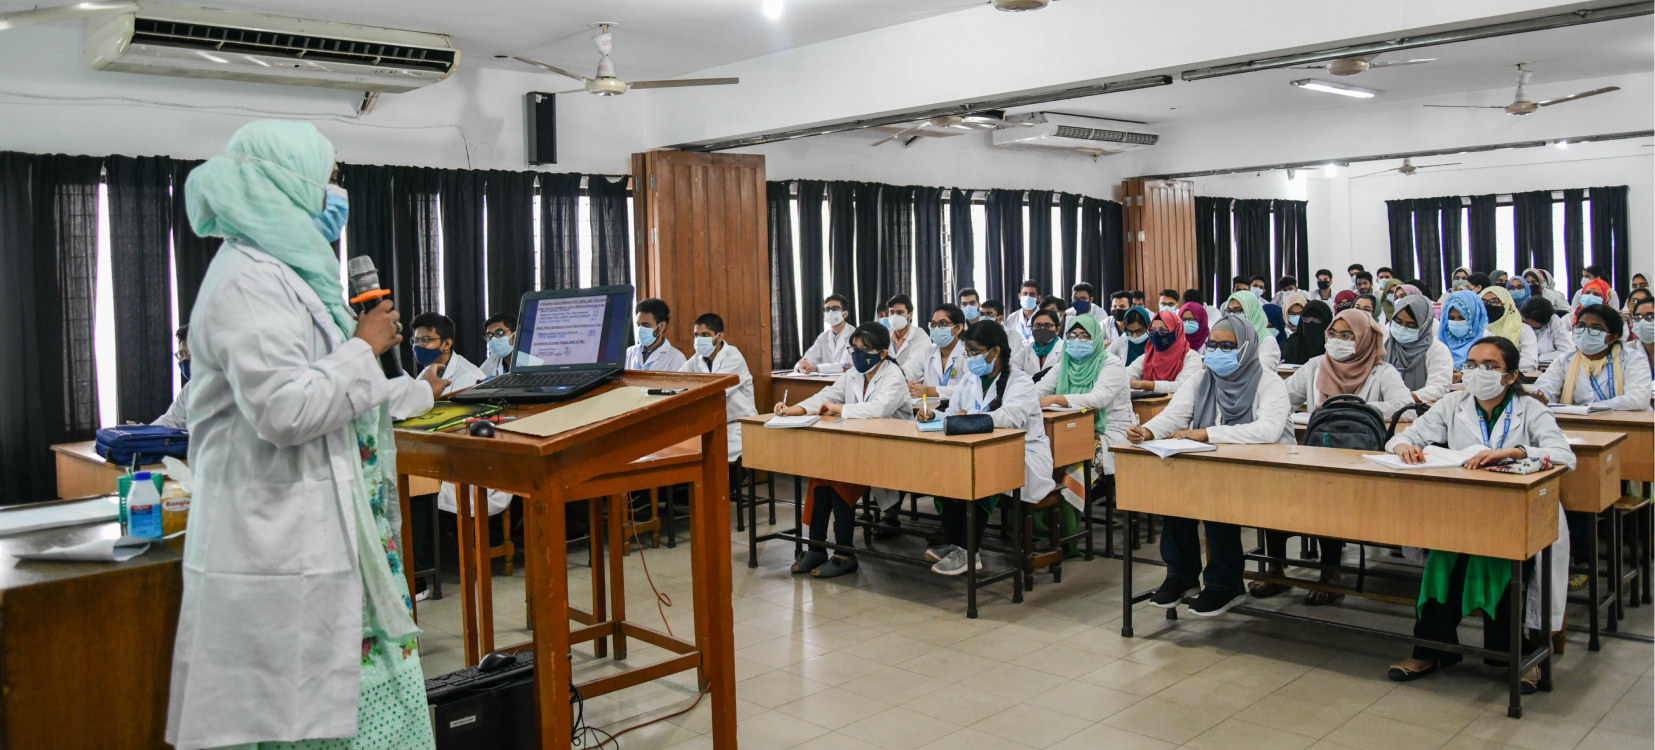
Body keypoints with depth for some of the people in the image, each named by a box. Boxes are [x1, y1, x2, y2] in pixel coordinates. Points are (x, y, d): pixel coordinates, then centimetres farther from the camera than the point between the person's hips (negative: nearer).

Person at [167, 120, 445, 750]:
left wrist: (417, 392, 33)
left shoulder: (284, 273, 17)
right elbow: (285, 410, -25)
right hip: (281, 548, -10)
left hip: (316, 533, 10)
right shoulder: (249, 282, -16)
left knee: (359, 691, 13)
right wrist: (365, 347, -13)